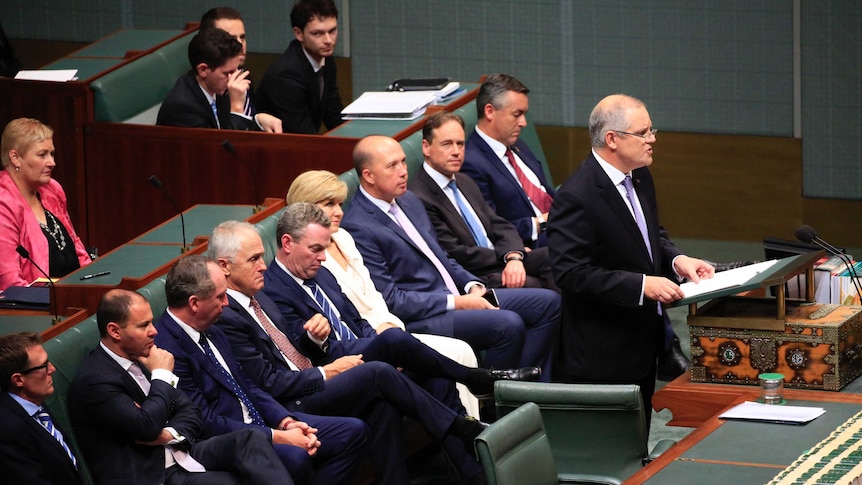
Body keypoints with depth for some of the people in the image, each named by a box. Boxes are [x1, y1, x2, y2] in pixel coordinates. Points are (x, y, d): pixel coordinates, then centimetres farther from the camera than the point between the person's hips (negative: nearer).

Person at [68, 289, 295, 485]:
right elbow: (147, 427, -25)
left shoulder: (139, 357, 12)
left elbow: (189, 411, 15)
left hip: (179, 453, 8)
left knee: (252, 439, -14)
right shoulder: (93, 381, -14)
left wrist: (170, 434, -8)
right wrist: (162, 376, -11)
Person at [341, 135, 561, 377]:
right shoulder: (358, 228, -15)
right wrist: (457, 303, -17)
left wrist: (472, 286, 3)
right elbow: (389, 300, -18)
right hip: (420, 319, -10)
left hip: (457, 297, 10)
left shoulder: (409, 201, 14)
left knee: (547, 302, 0)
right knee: (508, 324, -29)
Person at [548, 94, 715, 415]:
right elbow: (572, 273, -25)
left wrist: (677, 260, -1)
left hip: (643, 338, 9)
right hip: (602, 355, -9)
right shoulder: (576, 198, -22)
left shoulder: (640, 178, 7)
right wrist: (641, 285, -28)